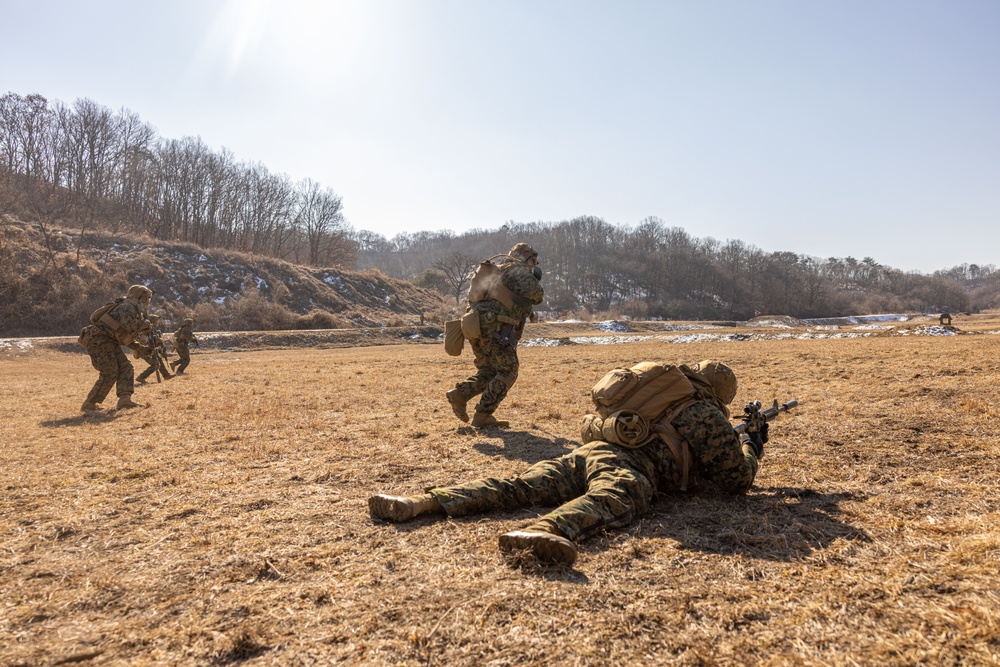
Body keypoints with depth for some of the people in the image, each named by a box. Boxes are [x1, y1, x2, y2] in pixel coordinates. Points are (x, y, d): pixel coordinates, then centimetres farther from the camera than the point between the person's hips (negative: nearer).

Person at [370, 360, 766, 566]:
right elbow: (738, 479, 20)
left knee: (518, 487, -5)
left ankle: (424, 502, -21)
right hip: (627, 466, -6)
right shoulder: (709, 416, 16)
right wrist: (751, 445, 41)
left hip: (589, 450, 6)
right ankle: (545, 532, -68)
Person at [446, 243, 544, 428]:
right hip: (495, 328, -8)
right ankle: (482, 416, -3)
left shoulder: (494, 271, 26)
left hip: (476, 327, 8)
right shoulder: (519, 271, 0)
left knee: (487, 372, 20)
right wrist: (536, 280, 16)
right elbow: (536, 296, -6)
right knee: (507, 372, 2)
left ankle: (460, 394, 2)